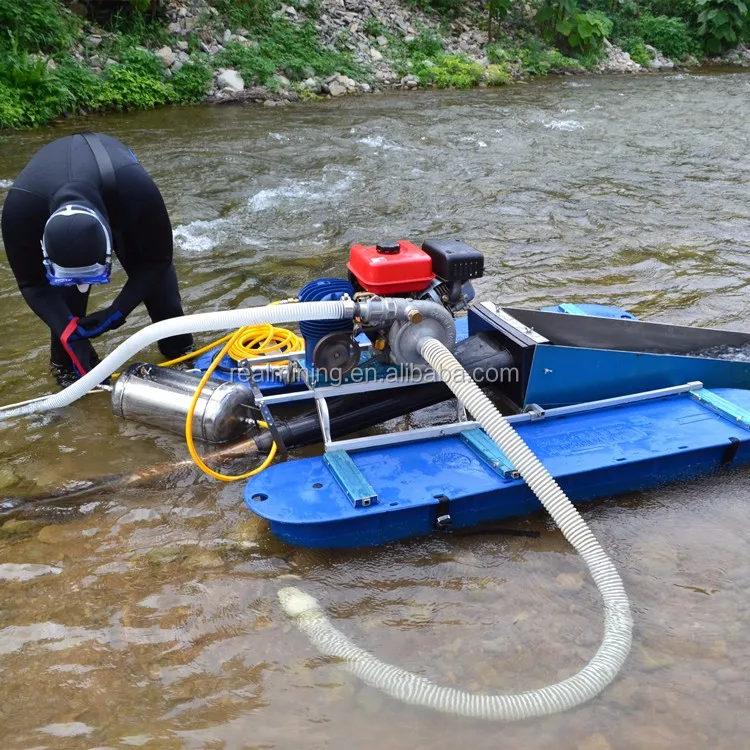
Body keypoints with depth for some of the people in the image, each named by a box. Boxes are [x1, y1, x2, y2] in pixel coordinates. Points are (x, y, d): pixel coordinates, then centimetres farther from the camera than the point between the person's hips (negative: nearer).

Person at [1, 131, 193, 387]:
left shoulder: (134, 187, -47)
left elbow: (157, 259, -29)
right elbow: (32, 282, -24)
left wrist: (116, 313, -34)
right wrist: (69, 334, -35)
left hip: (115, 187, 0)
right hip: (44, 199, 0)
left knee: (158, 272, -8)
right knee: (64, 288, -14)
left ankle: (181, 350, 13)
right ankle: (67, 362, 10)